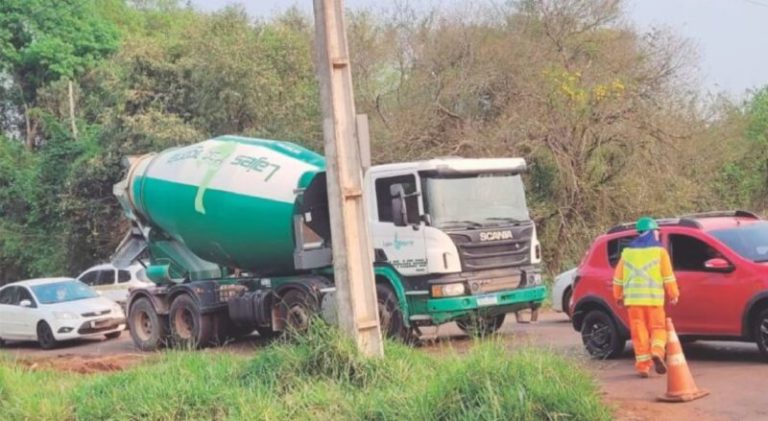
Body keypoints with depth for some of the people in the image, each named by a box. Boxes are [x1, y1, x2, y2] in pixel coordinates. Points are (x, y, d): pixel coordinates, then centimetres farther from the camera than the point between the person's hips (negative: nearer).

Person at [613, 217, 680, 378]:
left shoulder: (628, 251, 11)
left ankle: (643, 364, 1)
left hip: (633, 298, 2)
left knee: (638, 331, 4)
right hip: (654, 298, -2)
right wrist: (673, 294, 6)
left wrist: (618, 296, 20)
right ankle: (657, 352, -19)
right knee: (657, 328, 7)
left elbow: (618, 277, 12)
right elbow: (668, 276, -2)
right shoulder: (659, 251, 2)